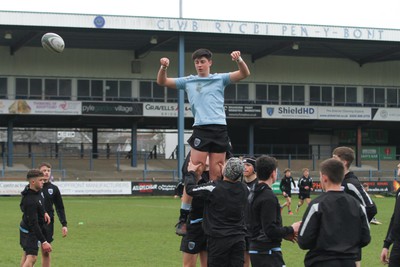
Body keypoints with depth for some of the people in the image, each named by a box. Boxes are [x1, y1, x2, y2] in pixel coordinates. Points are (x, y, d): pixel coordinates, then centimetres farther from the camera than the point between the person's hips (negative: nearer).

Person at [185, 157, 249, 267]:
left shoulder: (214, 188, -17)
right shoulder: (244, 189, 0)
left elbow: (190, 189, -7)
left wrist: (191, 172, 11)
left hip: (218, 239, -4)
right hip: (239, 239, 4)